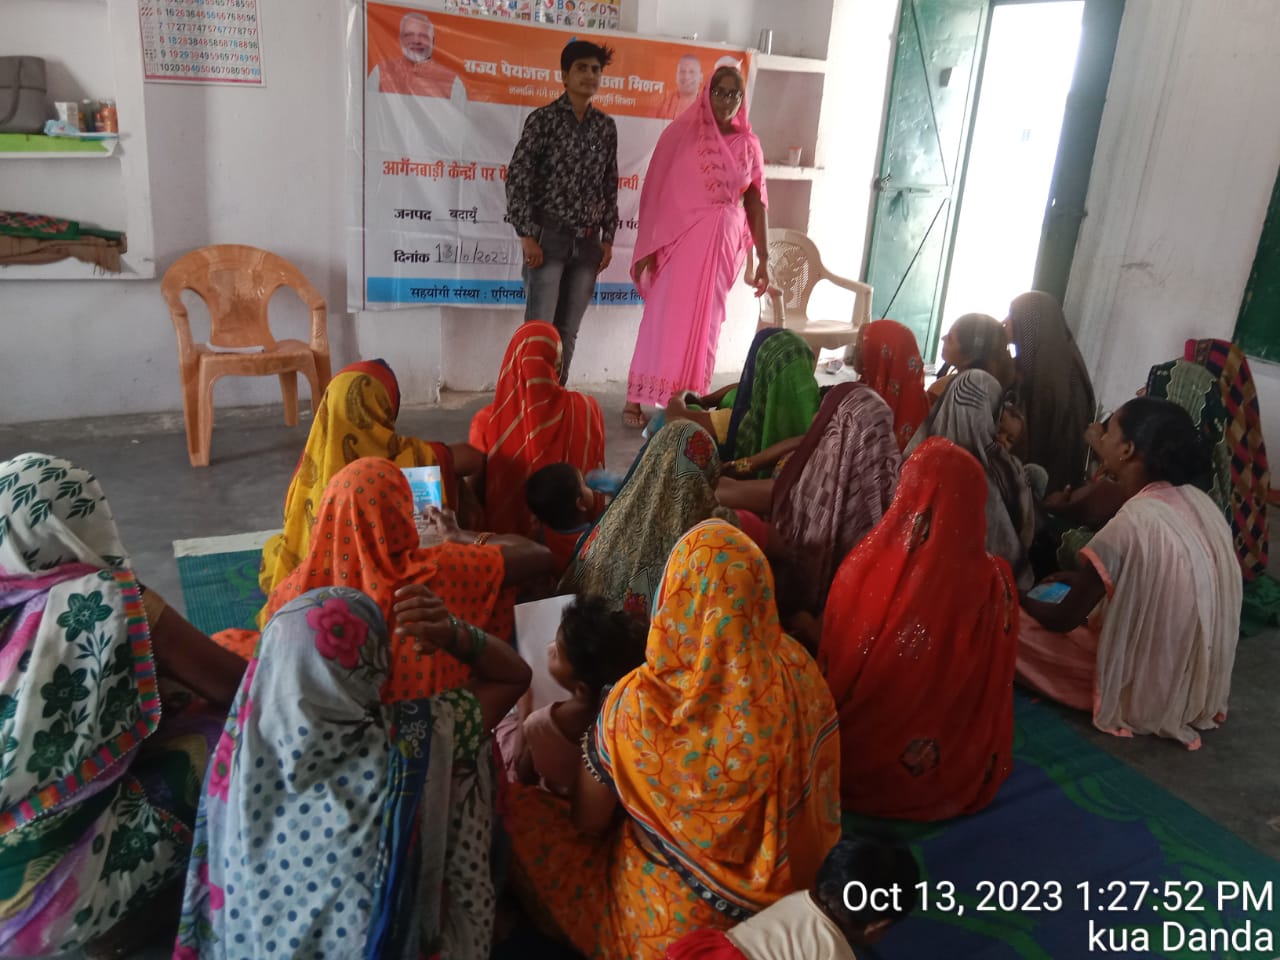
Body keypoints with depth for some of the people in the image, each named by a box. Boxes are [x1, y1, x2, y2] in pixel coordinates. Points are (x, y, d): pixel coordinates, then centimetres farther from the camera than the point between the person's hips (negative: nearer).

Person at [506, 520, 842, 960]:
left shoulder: (639, 704, -31)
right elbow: (822, 798, -1)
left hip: (678, 924, -5)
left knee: (515, 809, 7)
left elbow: (586, 822, -11)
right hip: (789, 893, 5)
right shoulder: (798, 671, -20)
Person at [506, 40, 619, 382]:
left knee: (568, 331, 7)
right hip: (549, 237, -4)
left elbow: (610, 186, 14)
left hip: (588, 242, 4)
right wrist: (527, 235, -13)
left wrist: (608, 238, 8)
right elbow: (517, 177, -6)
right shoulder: (544, 118, -2)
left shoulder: (606, 126, 11)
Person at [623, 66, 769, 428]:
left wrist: (763, 258, 5)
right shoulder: (683, 133, -2)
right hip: (679, 239, -3)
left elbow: (756, 204, 9)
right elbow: (657, 192, -4)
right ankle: (636, 400, 6)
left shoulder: (749, 145, 8)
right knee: (665, 319, -3)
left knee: (705, 322, 7)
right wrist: (649, 246, -10)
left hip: (723, 244, 3)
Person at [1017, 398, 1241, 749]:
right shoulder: (1197, 500, -8)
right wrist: (1074, 579, 12)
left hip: (1147, 690, -7)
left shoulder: (1128, 527, -30)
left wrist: (1022, 600, 4)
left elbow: (1063, 620, -16)